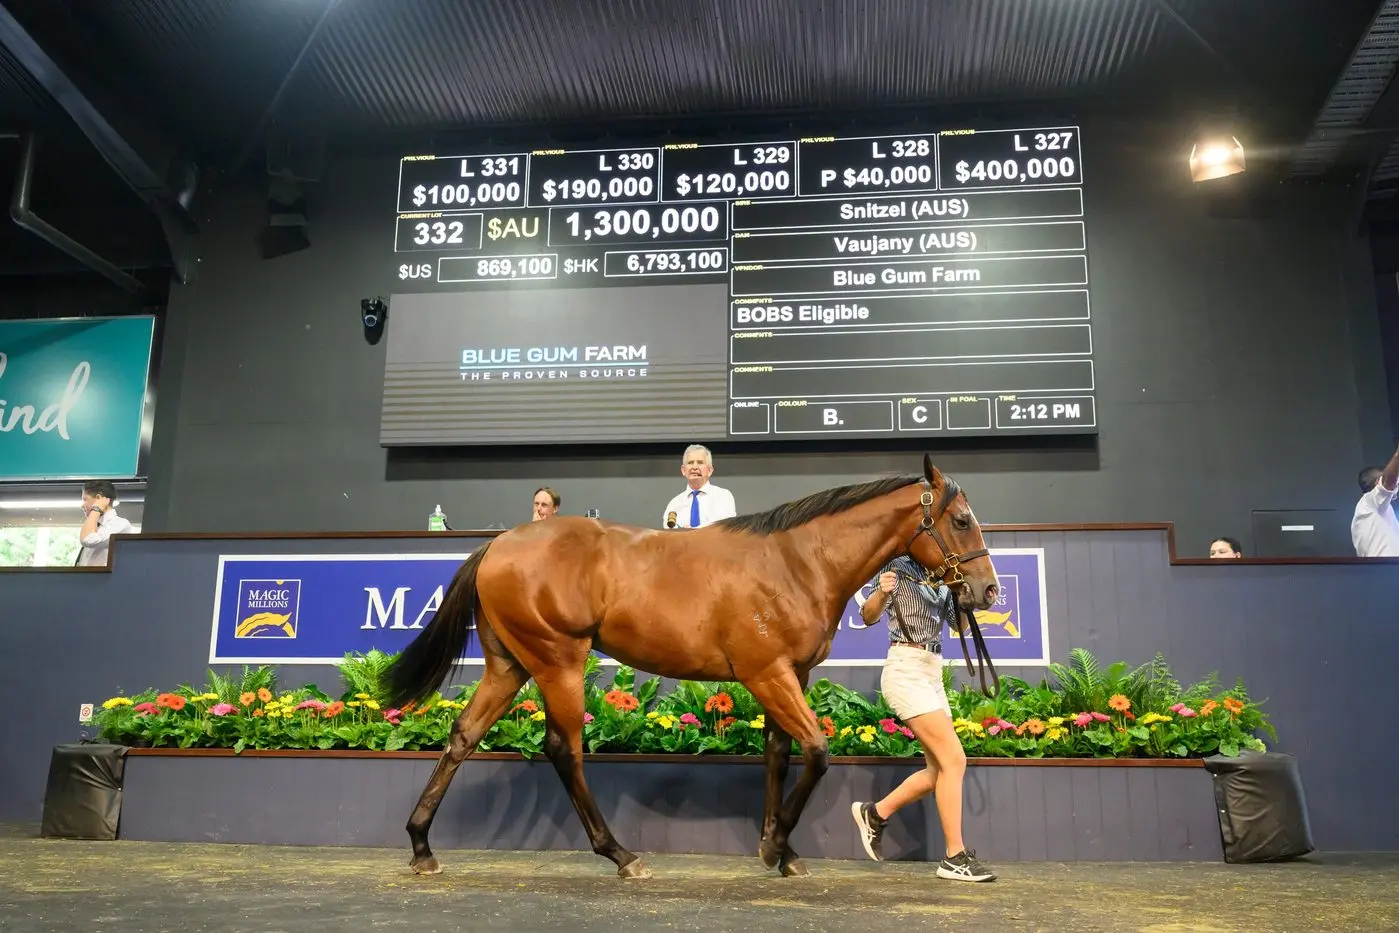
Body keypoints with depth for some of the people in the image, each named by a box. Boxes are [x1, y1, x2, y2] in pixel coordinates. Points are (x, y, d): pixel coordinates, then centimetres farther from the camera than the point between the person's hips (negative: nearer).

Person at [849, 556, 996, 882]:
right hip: (906, 670, -8)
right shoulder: (900, 568, -4)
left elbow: (959, 624, 22)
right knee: (954, 760, -13)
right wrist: (881, 594, -31)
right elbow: (869, 617, -10)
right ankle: (955, 859, -7)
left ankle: (874, 813, 19)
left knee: (940, 769, 5)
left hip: (933, 674, 8)